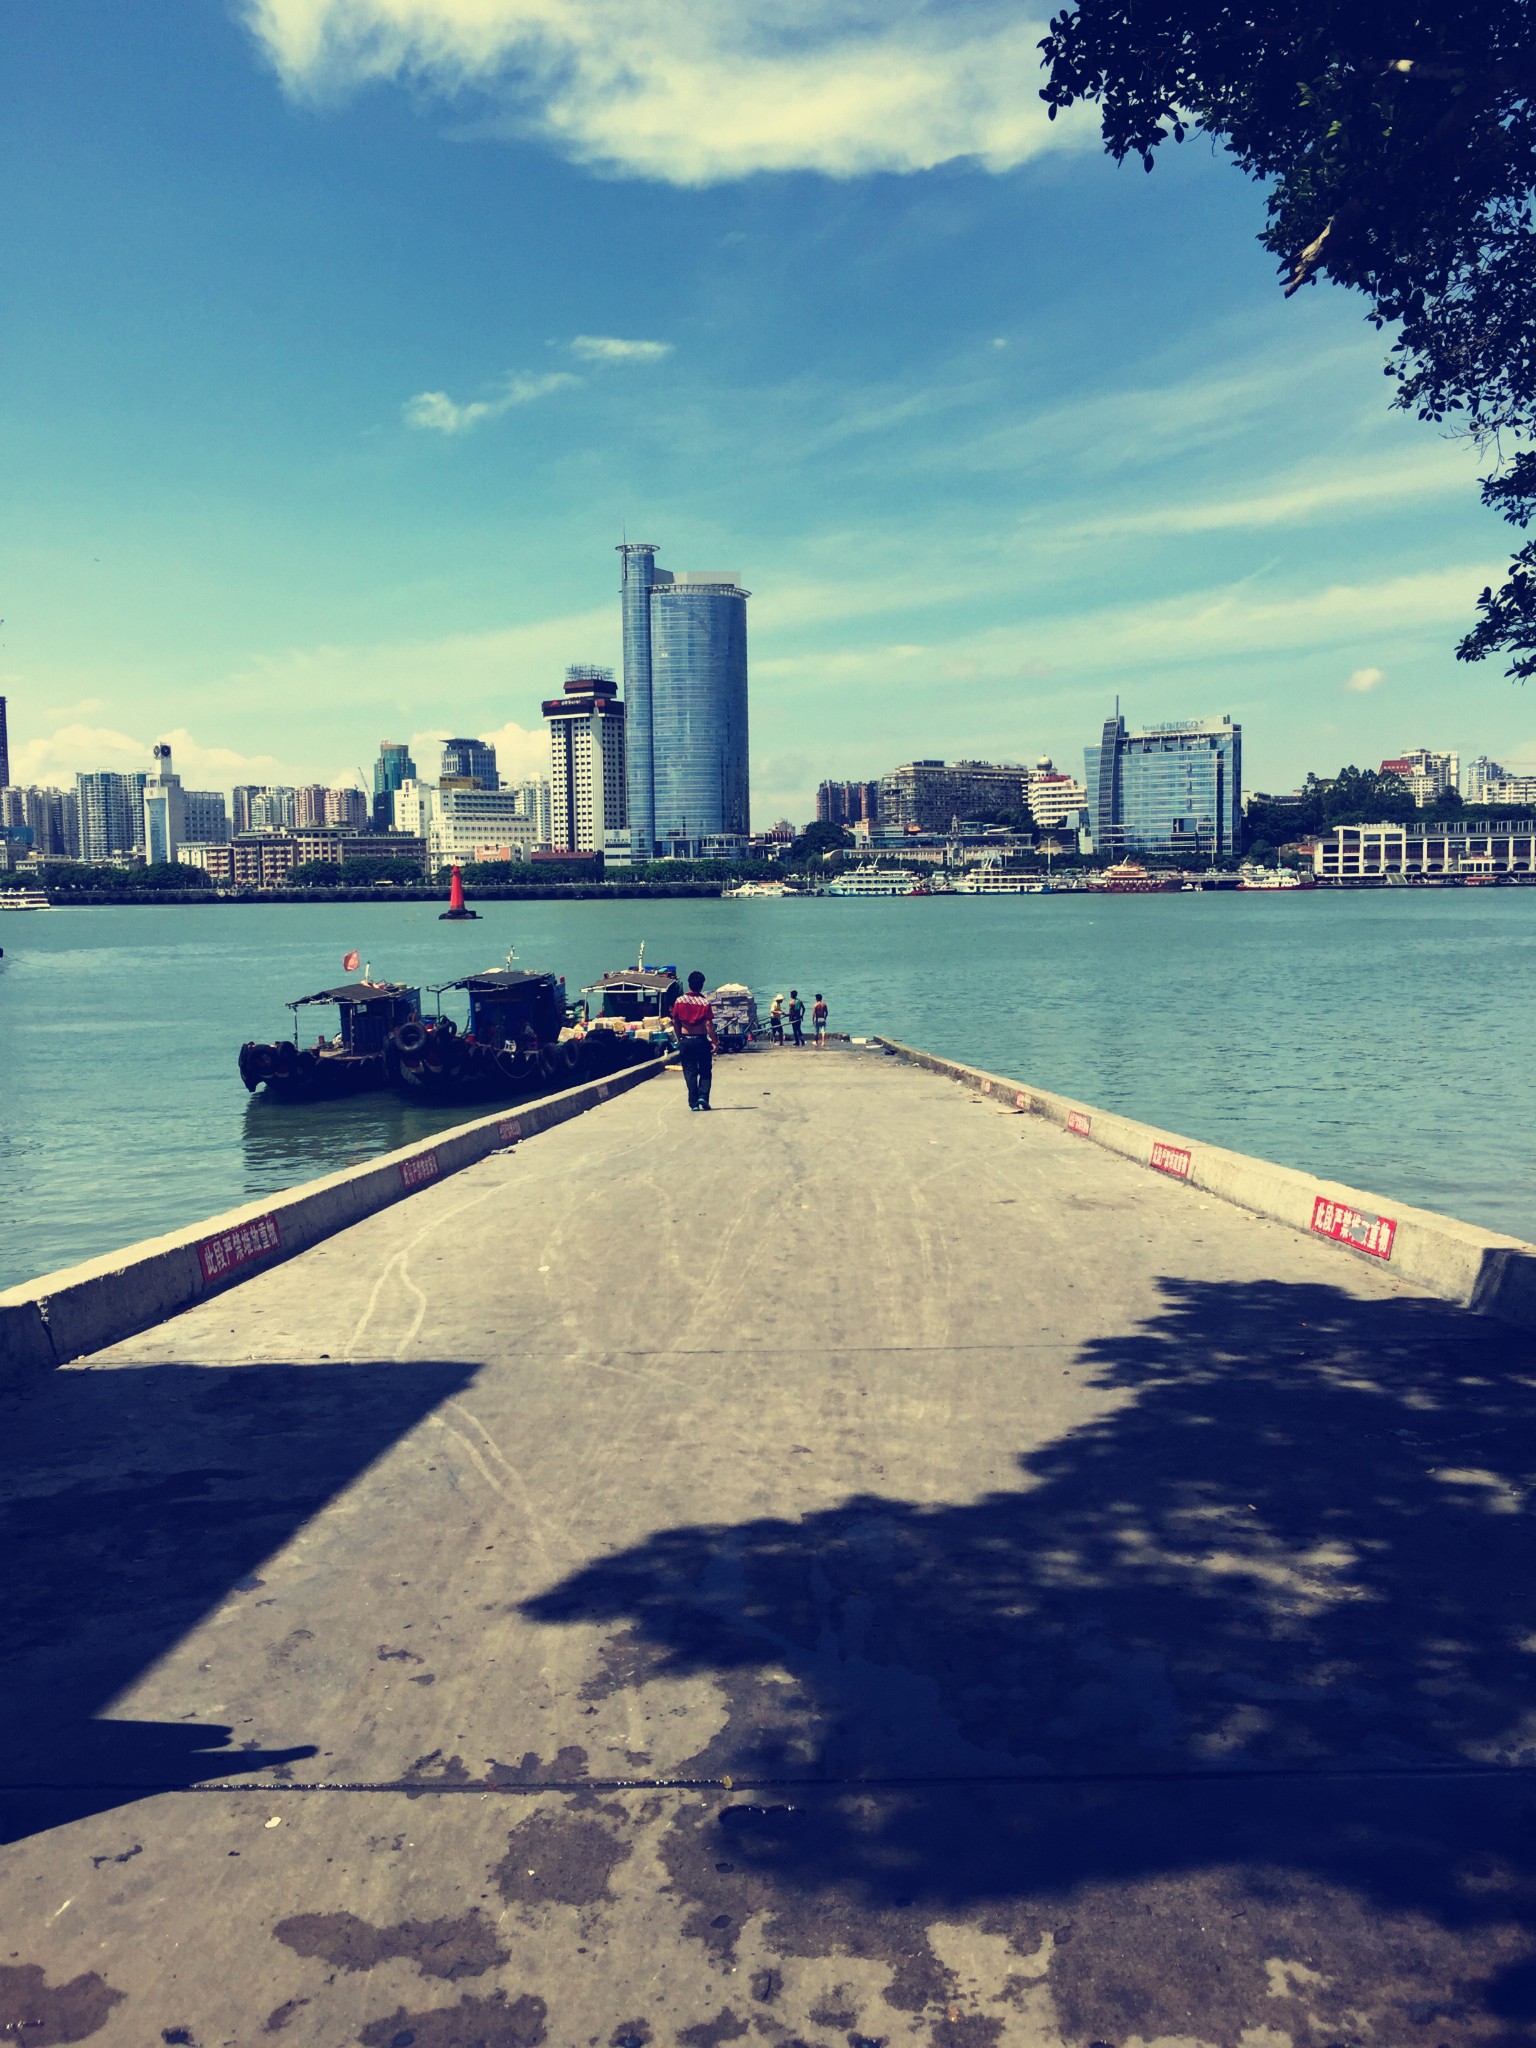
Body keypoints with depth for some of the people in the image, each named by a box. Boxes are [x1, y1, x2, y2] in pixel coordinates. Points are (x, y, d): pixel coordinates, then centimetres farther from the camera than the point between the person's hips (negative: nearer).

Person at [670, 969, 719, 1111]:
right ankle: (703, 1096, -3)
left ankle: (693, 1103, 4)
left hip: (685, 1041, 2)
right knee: (705, 1071, 12)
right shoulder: (705, 1002, -8)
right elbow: (709, 1025, -11)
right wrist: (715, 1042, -4)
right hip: (701, 1040, -2)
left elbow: (675, 1022, 5)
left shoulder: (679, 1001, -1)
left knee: (690, 1072, 7)